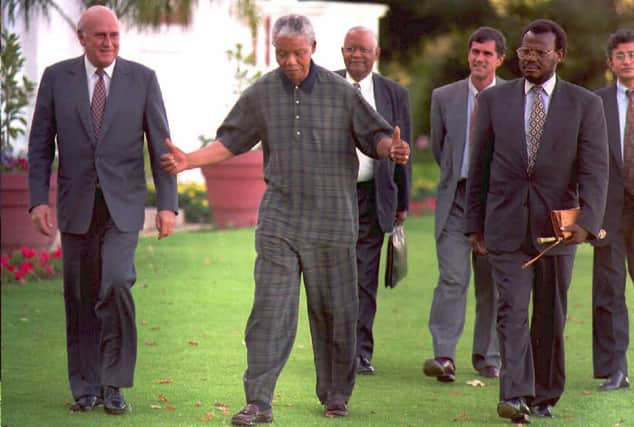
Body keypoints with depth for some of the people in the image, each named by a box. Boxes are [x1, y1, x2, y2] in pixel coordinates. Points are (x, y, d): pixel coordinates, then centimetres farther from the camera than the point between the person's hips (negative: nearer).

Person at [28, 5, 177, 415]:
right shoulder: (57, 78, 3)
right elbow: (40, 144, 6)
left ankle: (115, 384, -6)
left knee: (116, 283, -17)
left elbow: (160, 144, 4)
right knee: (81, 297, 5)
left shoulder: (142, 79, 2)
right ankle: (86, 386, 17)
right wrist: (39, 198, -3)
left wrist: (167, 203, -2)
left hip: (123, 203, -1)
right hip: (77, 204, 1)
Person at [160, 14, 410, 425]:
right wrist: (189, 160, -4)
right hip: (279, 218, 1)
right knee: (270, 310, -7)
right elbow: (230, 141, 9)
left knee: (335, 312, 7)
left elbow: (374, 134, 2)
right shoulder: (260, 94, 4)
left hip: (332, 220, 0)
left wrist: (391, 148, -20)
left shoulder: (341, 92, 0)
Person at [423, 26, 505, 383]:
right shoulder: (444, 97, 5)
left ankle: (488, 357, 18)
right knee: (452, 279, -11)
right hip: (456, 199, 0)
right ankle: (444, 357, -16)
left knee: (493, 282, 7)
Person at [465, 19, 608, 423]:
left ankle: (545, 397, 19)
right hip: (507, 226, 0)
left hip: (557, 226, 0)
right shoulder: (494, 100, 6)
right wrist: (475, 222, 8)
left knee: (551, 317, 8)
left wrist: (588, 221, -20)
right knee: (512, 310, -11)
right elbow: (479, 166, 10)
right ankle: (516, 395, -19)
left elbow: (595, 169, -6)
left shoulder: (585, 104, 1)